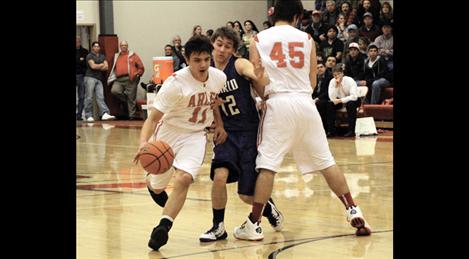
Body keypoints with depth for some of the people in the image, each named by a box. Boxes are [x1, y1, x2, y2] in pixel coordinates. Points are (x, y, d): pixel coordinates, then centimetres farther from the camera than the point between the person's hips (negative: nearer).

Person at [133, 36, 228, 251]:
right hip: (169, 133, -2)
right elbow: (153, 117, -28)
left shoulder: (219, 78, -9)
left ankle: (163, 226, -21)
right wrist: (143, 142, -45)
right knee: (156, 186, 14)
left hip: (195, 136, 2)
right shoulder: (176, 83, -25)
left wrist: (219, 124, 4)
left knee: (183, 178, -25)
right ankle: (151, 184, 53)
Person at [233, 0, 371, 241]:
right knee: (326, 161, 10)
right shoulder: (306, 39, 11)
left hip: (278, 103, -2)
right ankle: (353, 212, 11)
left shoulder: (259, 39, 6)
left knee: (267, 165, -2)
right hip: (305, 101, 2)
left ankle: (254, 224, -4)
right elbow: (312, 81, 12)